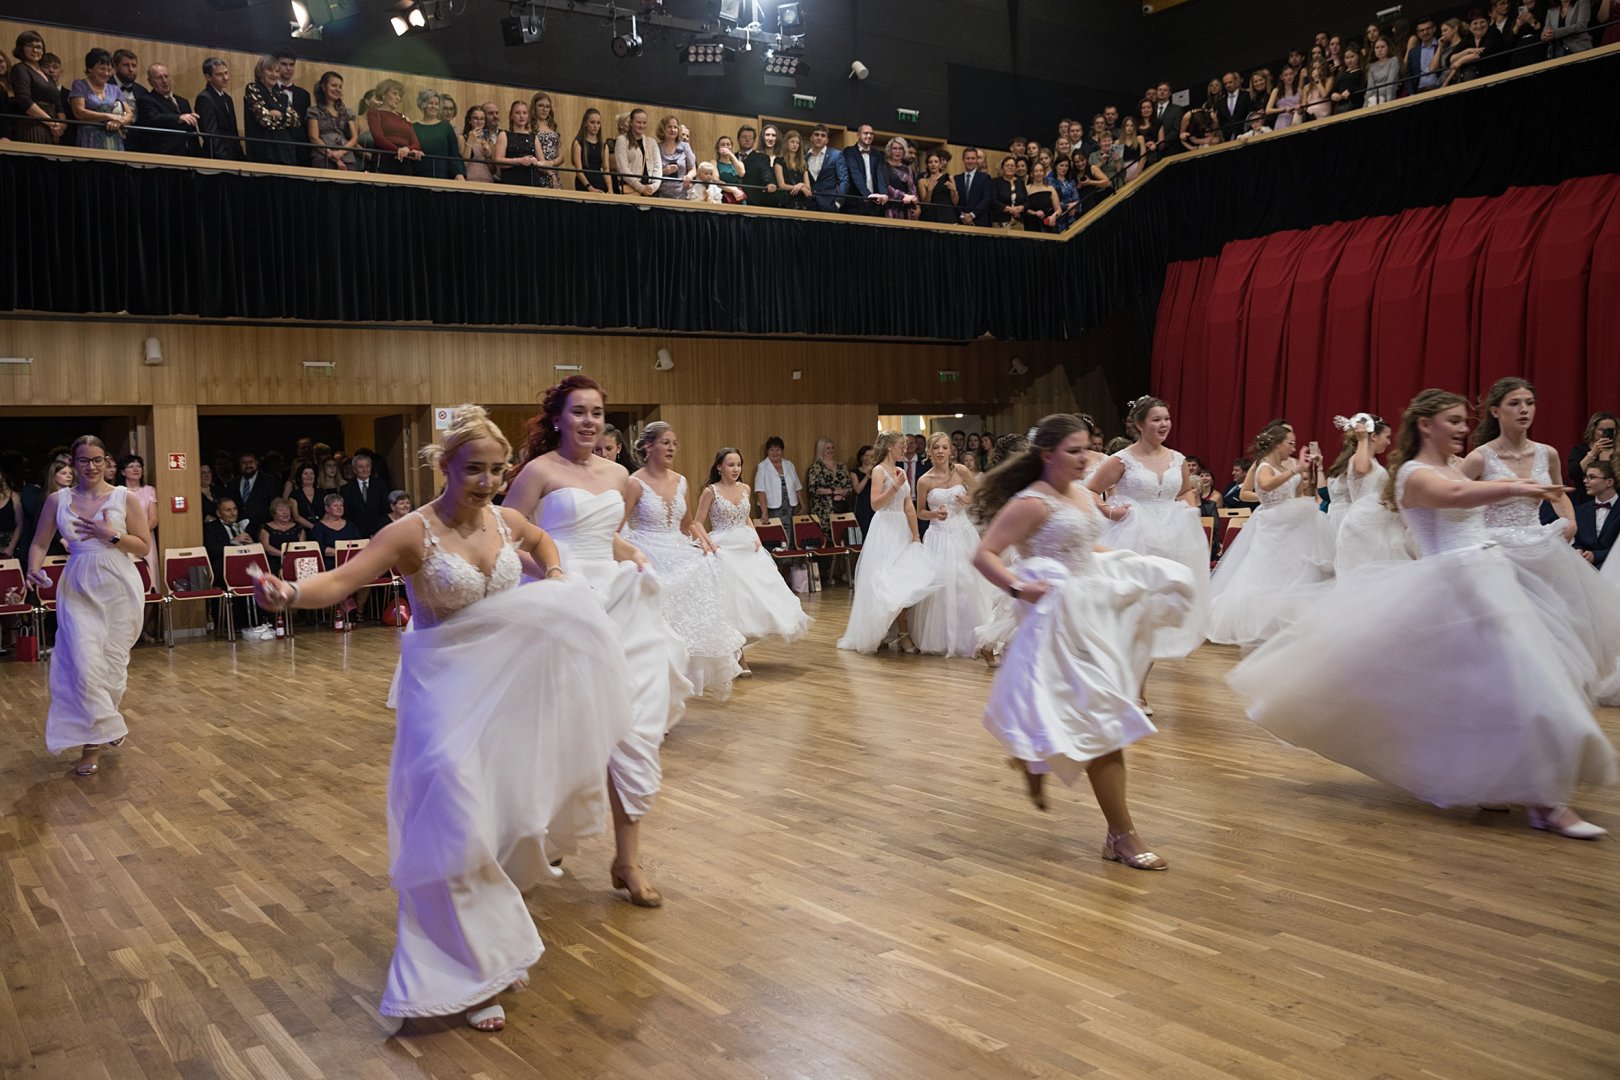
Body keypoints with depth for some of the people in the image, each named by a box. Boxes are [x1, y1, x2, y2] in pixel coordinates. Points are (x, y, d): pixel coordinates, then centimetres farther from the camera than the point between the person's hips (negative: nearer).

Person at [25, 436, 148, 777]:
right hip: (77, 590, 1)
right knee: (83, 663, -9)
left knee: (113, 661, 5)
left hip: (119, 589, -1)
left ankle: (95, 734, 30)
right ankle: (93, 742, 3)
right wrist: (34, 569, -11)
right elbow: (40, 544, 8)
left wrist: (111, 536, -14)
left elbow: (144, 547, 0)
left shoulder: (124, 498, 0)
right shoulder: (57, 500, 5)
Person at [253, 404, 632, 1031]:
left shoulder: (505, 522, 1)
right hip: (443, 689, -5)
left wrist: (556, 577, 7)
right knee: (455, 819, -8)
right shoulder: (414, 533, -15)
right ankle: (469, 975, 8)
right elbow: (342, 581, -26)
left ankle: (498, 944, 35)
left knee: (504, 808, 13)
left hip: (506, 684, 6)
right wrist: (289, 594, -44)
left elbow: (541, 541, 25)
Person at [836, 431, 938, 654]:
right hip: (885, 529, -8)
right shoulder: (879, 471, -7)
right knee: (889, 583, -6)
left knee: (904, 581, 4)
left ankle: (898, 633, 9)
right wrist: (895, 486, -25)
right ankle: (902, 633, -1)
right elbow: (875, 504, -17)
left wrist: (916, 537, 9)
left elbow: (909, 507, 13)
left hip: (901, 529, 8)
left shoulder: (900, 471, 14)